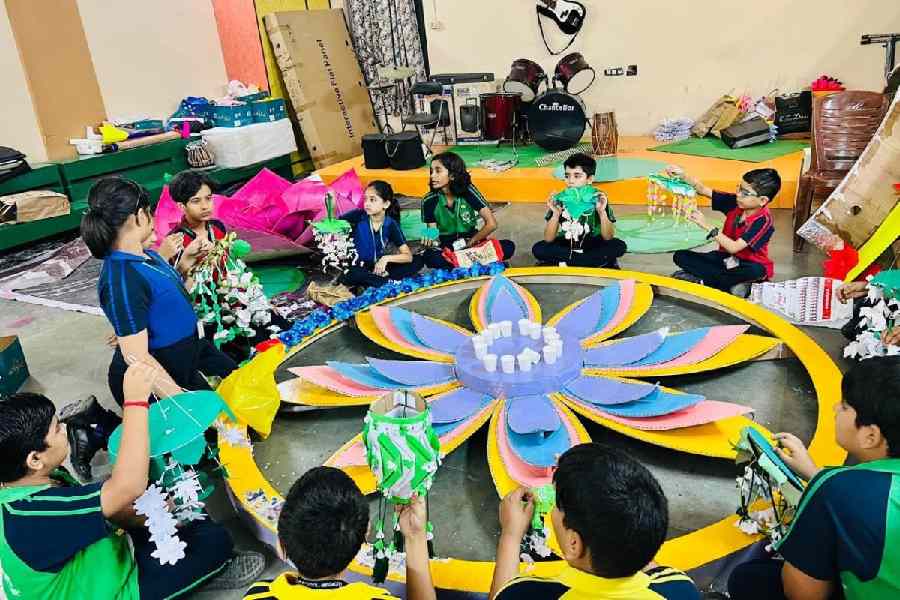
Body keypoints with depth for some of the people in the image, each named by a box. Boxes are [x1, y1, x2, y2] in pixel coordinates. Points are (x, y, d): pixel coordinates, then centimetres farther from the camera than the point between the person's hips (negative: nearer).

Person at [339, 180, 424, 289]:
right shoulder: (358, 216, -10)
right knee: (348, 275, -39)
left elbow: (408, 256, -12)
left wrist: (386, 258, -26)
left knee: (417, 261, -13)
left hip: (377, 266, 3)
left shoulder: (391, 224, -7)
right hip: (356, 266, -3)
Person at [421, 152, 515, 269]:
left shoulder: (468, 191, -12)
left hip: (473, 243, 1)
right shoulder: (429, 201, -10)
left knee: (508, 247, -25)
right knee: (430, 257, -37)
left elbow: (491, 224, -15)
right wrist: (432, 241, -28)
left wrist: (469, 243, -11)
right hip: (446, 247, -1)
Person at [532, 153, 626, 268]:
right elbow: (548, 239, -15)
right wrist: (556, 214, -30)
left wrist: (602, 212, -32)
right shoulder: (559, 199, -13)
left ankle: (565, 261, -19)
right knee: (538, 249, -24)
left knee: (618, 246, -27)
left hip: (592, 246, -1)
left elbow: (608, 238, -17)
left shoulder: (597, 198, -14)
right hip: (566, 246, 1)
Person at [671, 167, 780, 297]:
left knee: (756, 271, -43)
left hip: (748, 264, -6)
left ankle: (700, 279, -26)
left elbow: (733, 247, -30)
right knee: (680, 256, -10)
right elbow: (703, 190, -4)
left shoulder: (764, 221, -23)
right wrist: (683, 176, -21)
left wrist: (707, 226, -33)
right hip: (726, 258, 6)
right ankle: (732, 284, -22)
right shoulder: (735, 202, -6)